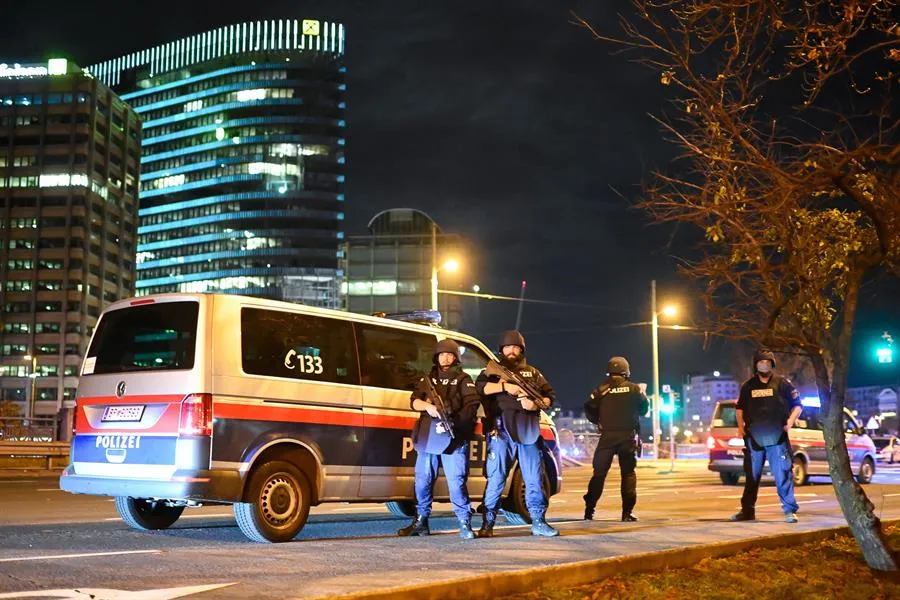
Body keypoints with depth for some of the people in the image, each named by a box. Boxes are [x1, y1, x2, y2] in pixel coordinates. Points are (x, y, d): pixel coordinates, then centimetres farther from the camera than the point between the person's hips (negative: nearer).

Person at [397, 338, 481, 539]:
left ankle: (465, 524, -3)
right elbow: (414, 401, 6)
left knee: (457, 481, -9)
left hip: (454, 438, -4)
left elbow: (472, 405, -5)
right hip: (427, 437, 4)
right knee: (423, 480, 6)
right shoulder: (427, 379, 19)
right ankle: (421, 522, 16)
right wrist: (428, 406, -16)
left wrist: (454, 420, -20)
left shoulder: (463, 379, 9)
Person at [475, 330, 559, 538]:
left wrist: (537, 404, -5)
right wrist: (505, 386, -19)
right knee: (496, 478, -2)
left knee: (535, 478, 3)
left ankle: (539, 522, 10)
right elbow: (479, 386, -8)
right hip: (501, 431, -3)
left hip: (529, 432, 3)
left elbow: (550, 395, 16)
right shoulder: (494, 371, 11)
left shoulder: (533, 373, 20)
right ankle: (487, 524, 4)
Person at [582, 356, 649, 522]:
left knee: (599, 473, 8)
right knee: (628, 473, 6)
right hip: (628, 435, 0)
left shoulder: (601, 390, 0)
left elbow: (589, 409, -4)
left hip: (607, 436, 0)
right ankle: (627, 512, -1)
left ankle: (589, 509, 6)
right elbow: (644, 408, 8)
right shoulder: (634, 389, 0)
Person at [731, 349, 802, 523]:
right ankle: (747, 510, 17)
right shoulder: (748, 386, 12)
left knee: (783, 475, -7)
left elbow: (797, 405, 6)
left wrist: (790, 421, -8)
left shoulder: (782, 384, 2)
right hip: (754, 438, 3)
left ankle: (790, 510, 0)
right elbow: (740, 407, 22)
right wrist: (741, 426, 9)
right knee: (751, 476, 10)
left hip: (777, 438, -3)